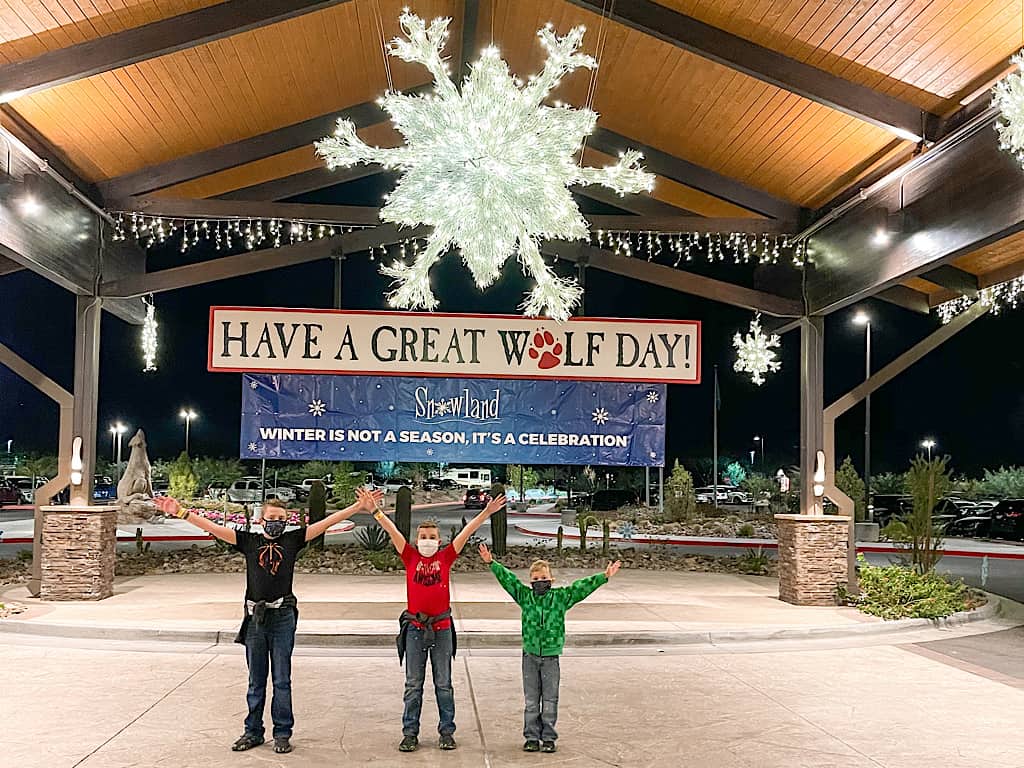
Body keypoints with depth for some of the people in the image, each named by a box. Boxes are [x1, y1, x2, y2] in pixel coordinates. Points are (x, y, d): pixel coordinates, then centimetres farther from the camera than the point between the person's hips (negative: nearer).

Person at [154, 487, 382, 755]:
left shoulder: (292, 540, 3)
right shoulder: (249, 541, 5)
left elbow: (327, 522, 0)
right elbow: (213, 528, -1)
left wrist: (359, 507, -5)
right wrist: (181, 512, -9)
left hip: (283, 617, -1)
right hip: (255, 617, 1)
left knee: (282, 680, 6)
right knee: (256, 681, 12)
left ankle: (282, 733, 16)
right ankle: (253, 732, 23)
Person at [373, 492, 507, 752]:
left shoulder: (446, 557, 3)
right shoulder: (410, 557, 2)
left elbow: (466, 532, 0)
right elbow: (392, 530, -4)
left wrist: (486, 512, -5)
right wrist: (375, 511, -11)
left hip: (441, 628, 0)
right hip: (414, 628, 0)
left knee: (443, 684, 8)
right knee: (413, 685, 7)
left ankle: (447, 732, 16)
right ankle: (410, 733, 14)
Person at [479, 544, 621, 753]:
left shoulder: (561, 597, -1)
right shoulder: (524, 596, 2)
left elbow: (581, 587, -6)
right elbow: (508, 579, 0)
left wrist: (604, 576, -12)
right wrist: (492, 563, -5)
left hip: (551, 656, -1)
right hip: (530, 655, 1)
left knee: (550, 700, 6)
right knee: (531, 700, 8)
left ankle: (548, 737, 16)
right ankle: (531, 737, 17)